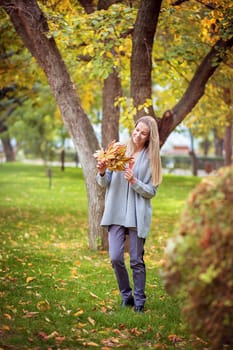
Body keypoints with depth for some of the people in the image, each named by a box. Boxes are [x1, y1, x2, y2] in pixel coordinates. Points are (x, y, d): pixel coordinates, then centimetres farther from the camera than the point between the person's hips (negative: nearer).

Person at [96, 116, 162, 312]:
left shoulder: (150, 158, 0)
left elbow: (151, 191, -3)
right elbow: (104, 183, 8)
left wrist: (134, 181, -17)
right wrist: (102, 173, -13)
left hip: (138, 215, -2)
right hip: (116, 212, 2)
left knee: (137, 261, 5)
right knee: (115, 258, -3)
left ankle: (139, 300, 20)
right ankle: (126, 296, 18)